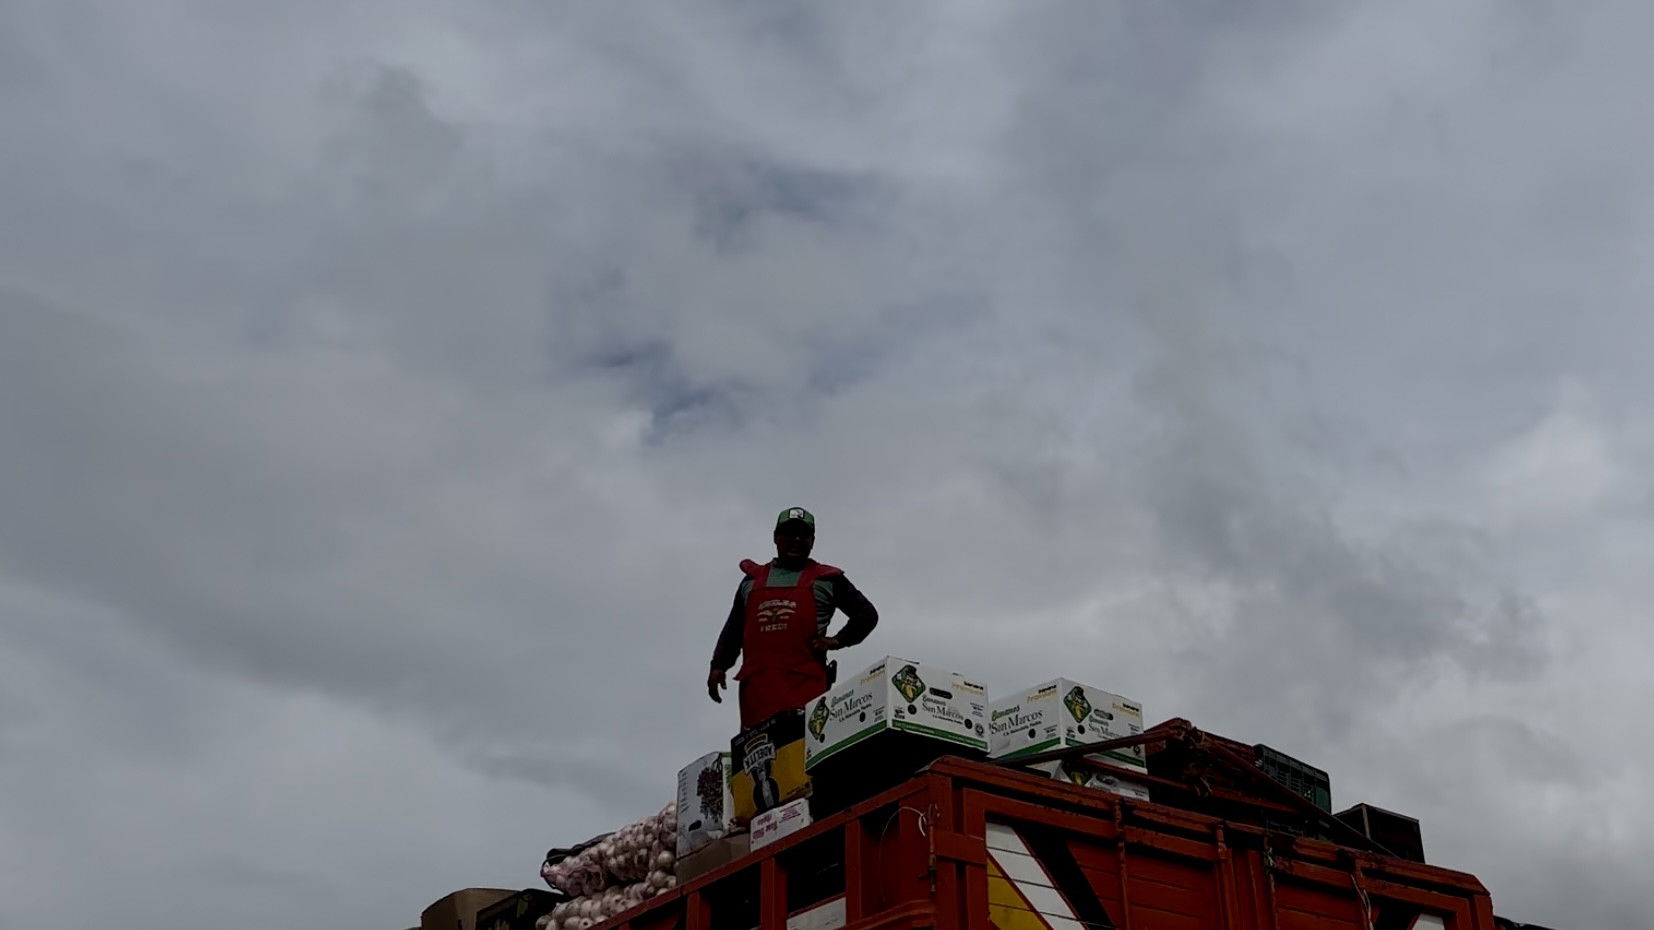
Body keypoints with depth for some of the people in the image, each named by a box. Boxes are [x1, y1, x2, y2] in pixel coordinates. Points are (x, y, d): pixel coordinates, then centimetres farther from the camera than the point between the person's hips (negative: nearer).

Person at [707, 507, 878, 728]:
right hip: (756, 683, 3)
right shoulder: (752, 580, 25)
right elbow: (734, 629, 26)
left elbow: (867, 614, 17)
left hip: (805, 683, -3)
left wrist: (837, 641, 2)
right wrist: (718, 665, 13)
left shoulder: (826, 580, 15)